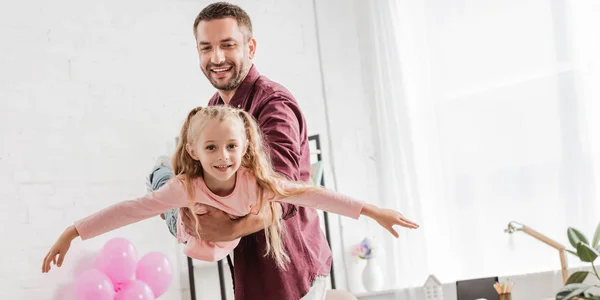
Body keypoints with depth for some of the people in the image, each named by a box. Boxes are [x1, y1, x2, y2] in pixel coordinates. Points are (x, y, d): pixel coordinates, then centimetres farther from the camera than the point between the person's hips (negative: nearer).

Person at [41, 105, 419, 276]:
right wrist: (72, 234, -34)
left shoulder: (256, 181, -28)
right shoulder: (185, 188, -31)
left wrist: (373, 211, -30)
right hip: (196, 263, -1)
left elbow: (311, 195, -28)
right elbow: (129, 210, -31)